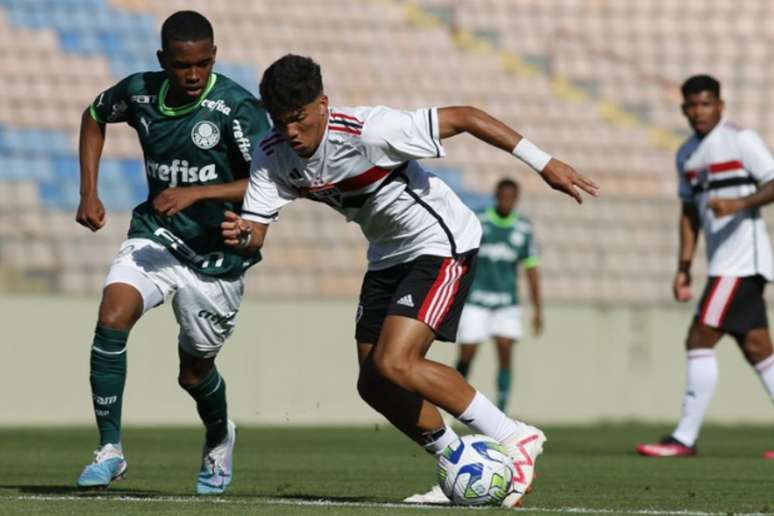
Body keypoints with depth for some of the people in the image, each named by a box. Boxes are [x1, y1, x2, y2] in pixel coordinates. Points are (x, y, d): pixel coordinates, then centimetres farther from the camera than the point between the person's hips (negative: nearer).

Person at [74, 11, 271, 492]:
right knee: (112, 318, -24)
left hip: (217, 257, -3)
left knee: (194, 371, 11)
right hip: (156, 236, 3)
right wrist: (89, 193, 9)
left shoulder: (238, 106, -18)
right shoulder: (140, 92, -5)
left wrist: (196, 194, -33)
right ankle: (110, 450, -14)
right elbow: (95, 116, 17)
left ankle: (220, 439, 47)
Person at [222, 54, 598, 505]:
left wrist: (543, 162, -24)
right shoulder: (273, 156, -10)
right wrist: (242, 236, -38)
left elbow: (465, 117, -24)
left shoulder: (369, 131, -29)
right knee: (374, 385, 3)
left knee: (394, 364, -21)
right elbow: (255, 230, -12)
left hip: (442, 243, -8)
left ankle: (514, 440, -9)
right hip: (389, 255, 8)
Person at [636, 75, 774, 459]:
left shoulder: (741, 140, -6)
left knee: (700, 340, -11)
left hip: (742, 257, -8)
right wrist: (684, 267, 15)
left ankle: (685, 438, -9)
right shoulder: (687, 155, 16)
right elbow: (690, 212, 21)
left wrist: (741, 203, -26)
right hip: (722, 263, 8)